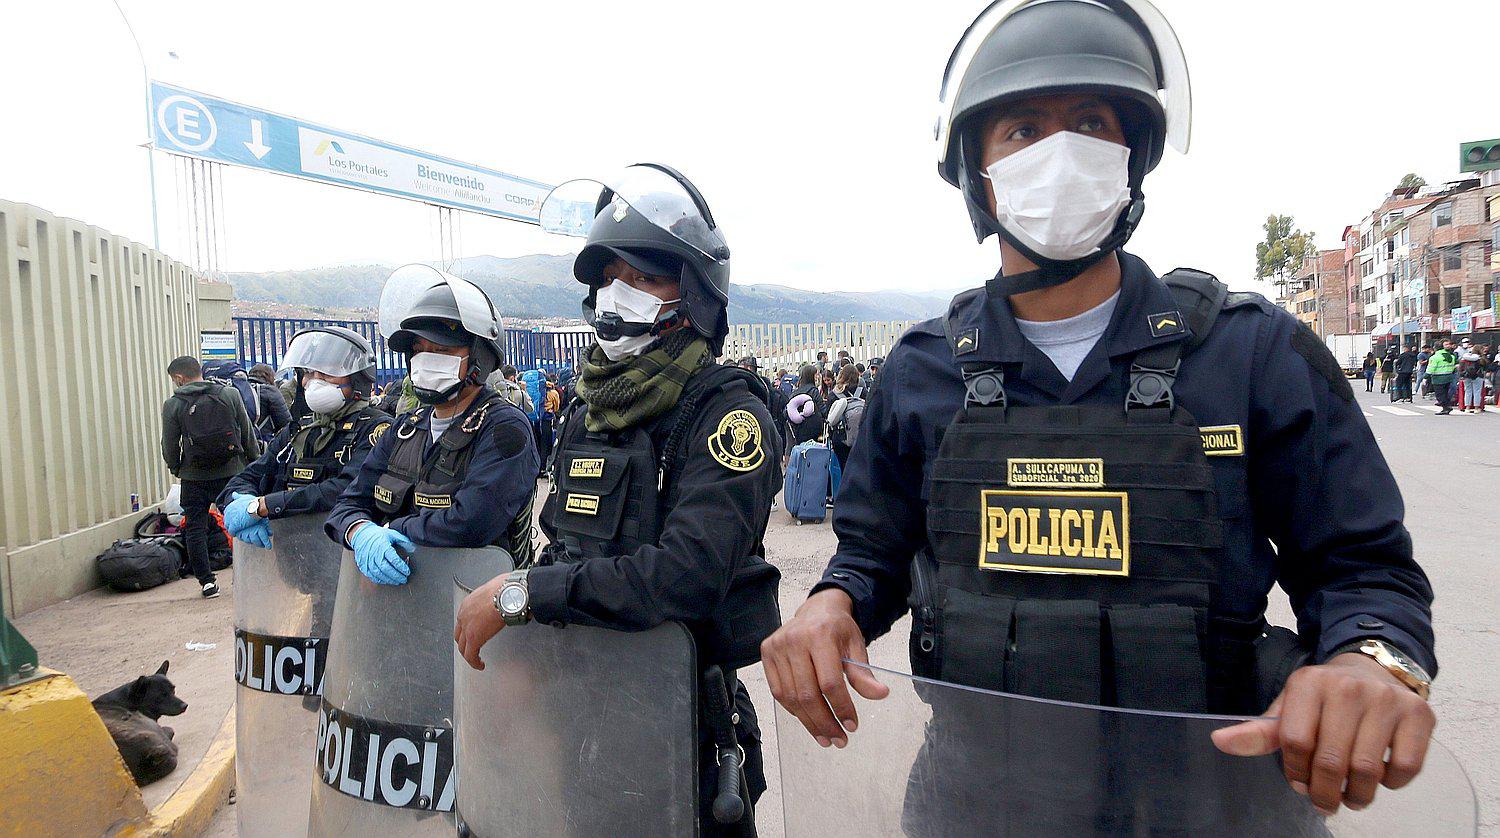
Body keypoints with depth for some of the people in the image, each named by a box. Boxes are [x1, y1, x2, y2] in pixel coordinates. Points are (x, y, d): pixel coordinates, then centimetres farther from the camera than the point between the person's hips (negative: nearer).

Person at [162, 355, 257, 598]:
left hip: (194, 477, -1)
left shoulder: (173, 405, -3)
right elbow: (248, 433, 3)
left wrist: (175, 469, 20)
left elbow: (169, 446, 2)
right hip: (230, 472, 1)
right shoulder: (230, 394, 0)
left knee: (195, 527, 7)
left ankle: (207, 581, 7)